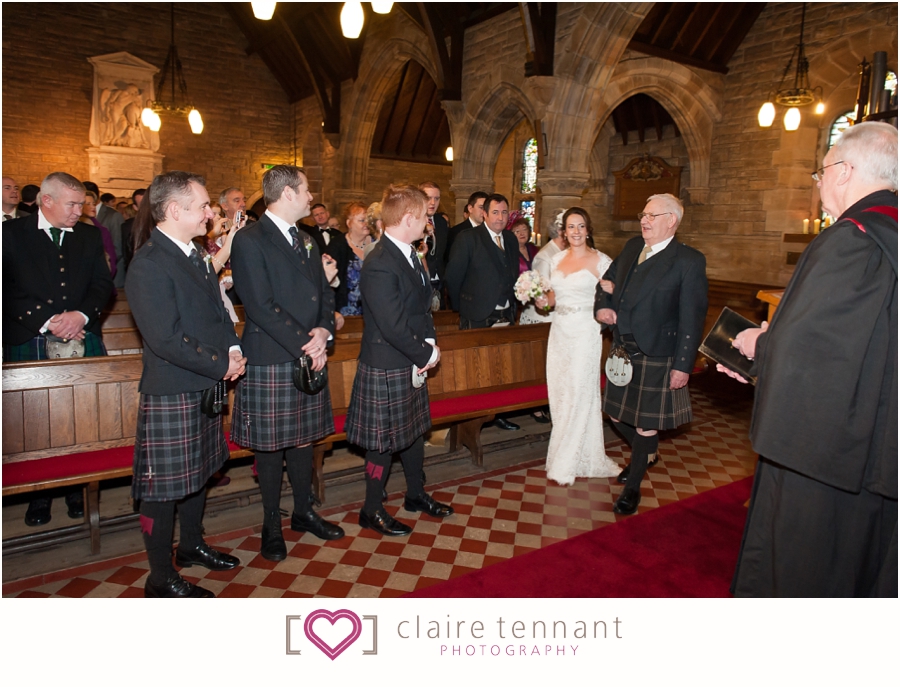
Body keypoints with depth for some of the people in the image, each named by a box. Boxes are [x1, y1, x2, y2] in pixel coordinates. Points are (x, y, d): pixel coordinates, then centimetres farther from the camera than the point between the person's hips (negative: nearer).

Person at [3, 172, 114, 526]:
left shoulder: (89, 235, 11)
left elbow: (103, 284, 6)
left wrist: (81, 315, -11)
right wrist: (46, 322, -13)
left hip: (83, 341, 2)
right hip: (29, 345, -2)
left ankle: (77, 488, 20)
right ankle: (39, 495, 21)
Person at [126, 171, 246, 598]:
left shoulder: (196, 256, 12)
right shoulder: (149, 265, -18)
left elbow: (218, 313, 18)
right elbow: (166, 340, -24)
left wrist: (233, 349, 0)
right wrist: (222, 363, -16)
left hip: (204, 387, 9)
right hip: (169, 393, -9)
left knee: (197, 472, 22)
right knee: (162, 487, 4)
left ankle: (191, 545, 41)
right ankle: (160, 578, 20)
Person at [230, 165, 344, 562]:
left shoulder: (305, 240, 15)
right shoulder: (250, 241, -10)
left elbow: (324, 292, 13)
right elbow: (262, 307, -17)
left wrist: (323, 331, -6)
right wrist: (304, 345, -16)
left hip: (310, 357, 7)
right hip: (271, 361, -6)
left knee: (303, 440, 16)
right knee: (270, 447, 6)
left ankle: (304, 512, 32)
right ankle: (272, 527, 23)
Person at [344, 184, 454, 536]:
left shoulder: (411, 254, 7)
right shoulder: (379, 265, -23)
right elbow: (393, 326, -25)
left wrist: (429, 342, -3)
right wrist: (427, 354, -13)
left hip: (413, 363, 9)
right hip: (387, 368, -9)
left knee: (414, 431, 22)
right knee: (385, 441, 6)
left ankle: (416, 494, 42)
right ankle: (372, 510, 26)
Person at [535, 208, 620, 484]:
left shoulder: (600, 261, -6)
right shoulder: (557, 258, 11)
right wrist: (543, 300, -1)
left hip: (585, 332, -6)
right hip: (559, 330, 6)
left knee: (578, 393, -3)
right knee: (559, 393, 9)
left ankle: (566, 465, 8)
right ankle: (564, 451, 26)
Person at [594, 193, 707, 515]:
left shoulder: (689, 261, -12)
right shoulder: (632, 247, 7)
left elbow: (691, 318, -14)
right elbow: (607, 280, 21)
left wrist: (683, 365, -16)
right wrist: (602, 305, -1)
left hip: (656, 355, -6)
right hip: (622, 350, 7)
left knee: (646, 424, 6)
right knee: (617, 414, 18)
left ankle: (632, 487, 25)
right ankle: (646, 455, 47)